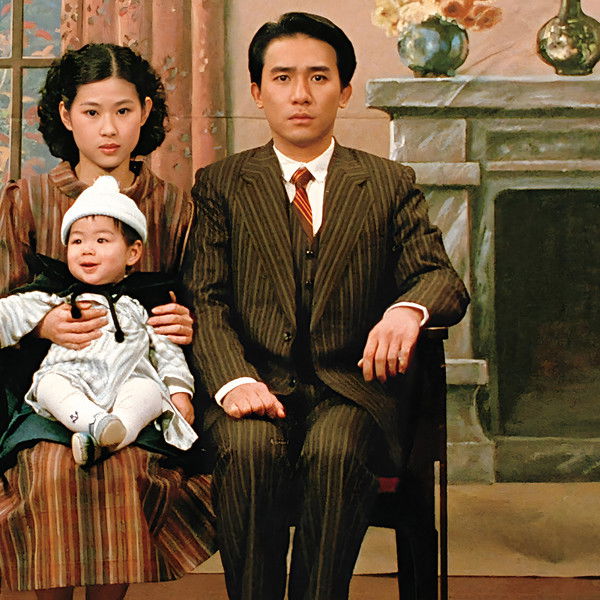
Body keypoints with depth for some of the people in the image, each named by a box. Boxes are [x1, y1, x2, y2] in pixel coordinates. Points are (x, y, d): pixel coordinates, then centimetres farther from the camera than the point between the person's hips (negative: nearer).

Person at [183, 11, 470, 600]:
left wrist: (408, 308, -21)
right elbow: (205, 299, 1)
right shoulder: (219, 184, 12)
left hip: (350, 384, 0)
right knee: (250, 449, -32)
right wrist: (233, 380, -20)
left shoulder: (390, 184, 14)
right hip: (257, 381, 0)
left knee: (333, 451, -33)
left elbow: (442, 277, 6)